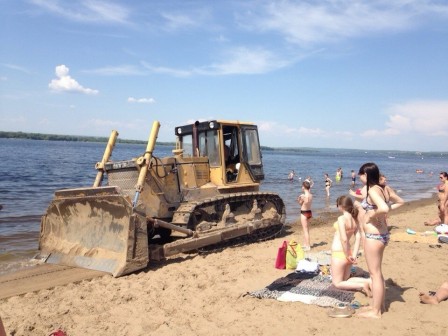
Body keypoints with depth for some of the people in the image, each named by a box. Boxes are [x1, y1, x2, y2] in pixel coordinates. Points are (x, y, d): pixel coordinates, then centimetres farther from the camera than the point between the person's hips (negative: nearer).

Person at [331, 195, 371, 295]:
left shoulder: (341, 218, -20)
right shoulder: (355, 219, 4)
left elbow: (344, 239, -25)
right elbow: (358, 238, 1)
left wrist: (348, 256, -14)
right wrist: (354, 255, -1)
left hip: (339, 254, -8)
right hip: (347, 253, 8)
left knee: (337, 283, 11)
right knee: (345, 280, 23)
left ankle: (362, 285, -8)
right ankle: (368, 281, 2)